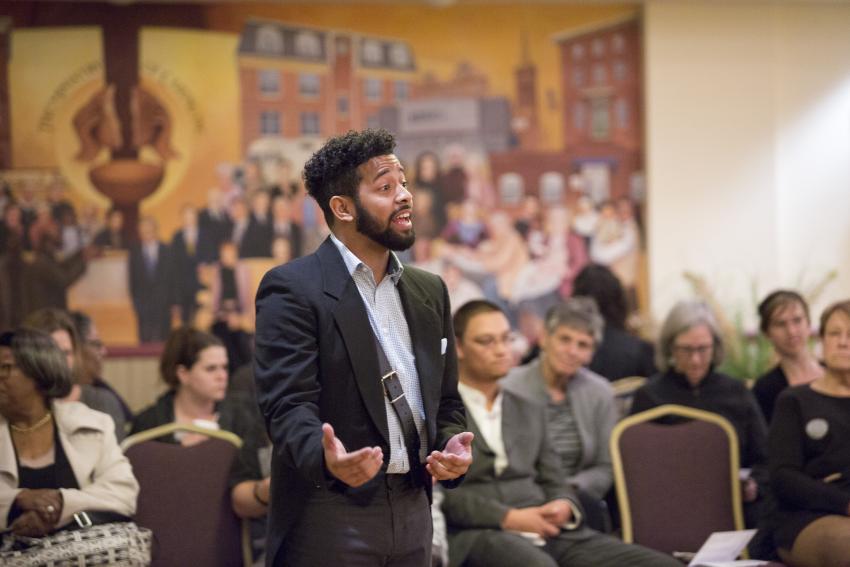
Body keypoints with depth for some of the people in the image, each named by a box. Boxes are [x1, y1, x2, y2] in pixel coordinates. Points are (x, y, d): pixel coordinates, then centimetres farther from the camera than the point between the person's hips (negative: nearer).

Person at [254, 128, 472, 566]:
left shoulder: (429, 291, 13)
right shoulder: (292, 288, -7)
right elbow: (288, 404, -16)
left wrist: (451, 447, -3)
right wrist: (328, 460, -35)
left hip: (411, 512, 6)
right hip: (328, 518, -6)